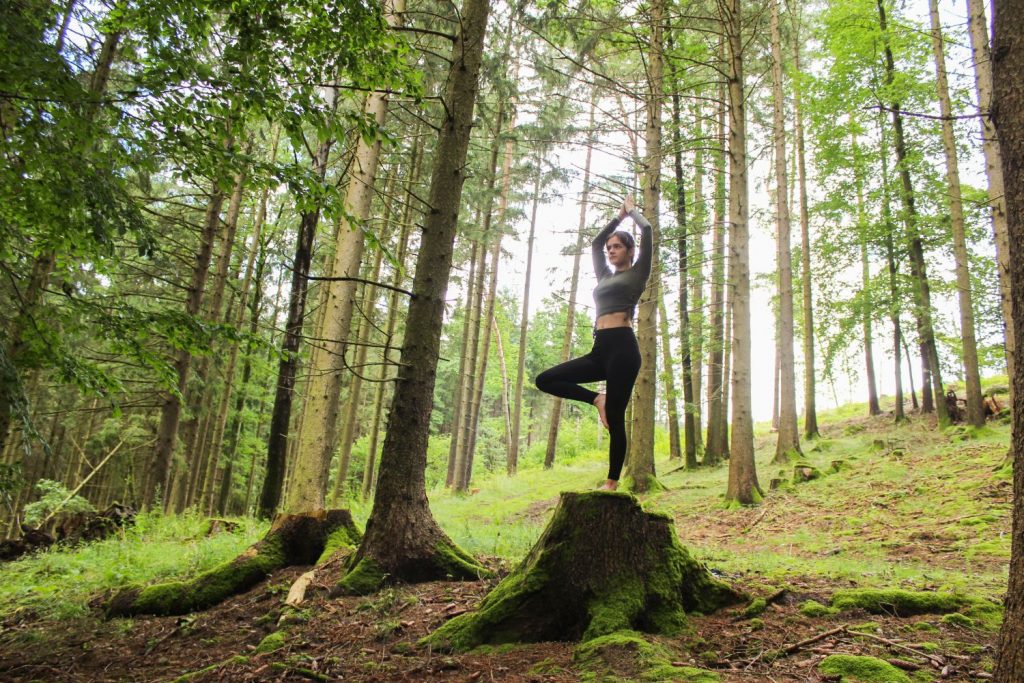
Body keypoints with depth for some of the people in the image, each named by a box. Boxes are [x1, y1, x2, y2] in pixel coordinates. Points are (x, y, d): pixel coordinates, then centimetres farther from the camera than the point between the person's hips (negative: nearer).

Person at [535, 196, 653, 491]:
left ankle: (612, 482, 3)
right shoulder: (605, 276, 25)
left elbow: (647, 230, 3)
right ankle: (597, 400, 4)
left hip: (623, 347, -7)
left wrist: (631, 210, 21)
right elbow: (595, 243, 35)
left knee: (615, 418, -6)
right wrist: (619, 216, 38)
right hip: (600, 350, 7)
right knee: (545, 380, -2)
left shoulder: (637, 273, 8)